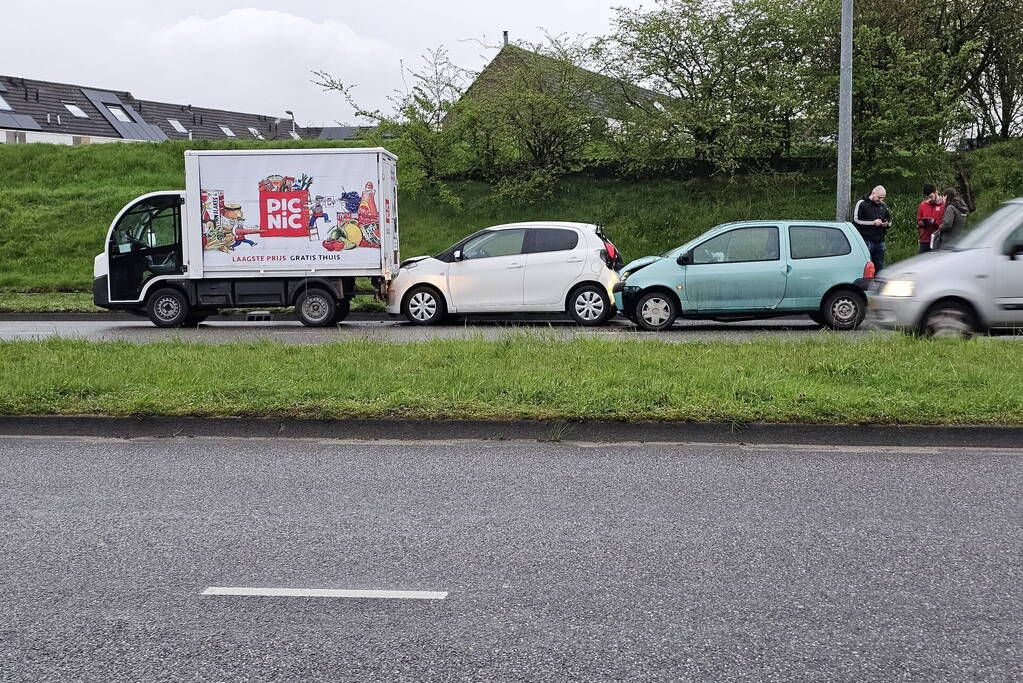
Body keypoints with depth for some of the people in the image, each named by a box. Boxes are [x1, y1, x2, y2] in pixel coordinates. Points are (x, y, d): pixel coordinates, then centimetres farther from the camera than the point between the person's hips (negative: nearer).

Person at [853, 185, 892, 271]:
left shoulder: (883, 206, 15)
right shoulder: (862, 203, -2)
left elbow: (890, 221, 26)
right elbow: (856, 221, -9)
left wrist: (887, 224, 1)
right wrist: (873, 223, -14)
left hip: (880, 241, 6)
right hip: (866, 241, -6)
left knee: (879, 267, 8)